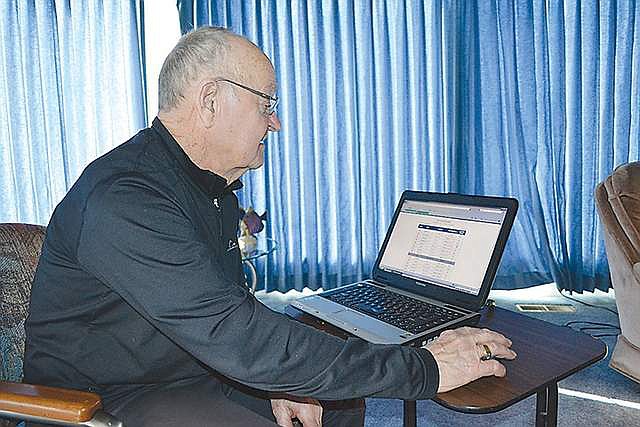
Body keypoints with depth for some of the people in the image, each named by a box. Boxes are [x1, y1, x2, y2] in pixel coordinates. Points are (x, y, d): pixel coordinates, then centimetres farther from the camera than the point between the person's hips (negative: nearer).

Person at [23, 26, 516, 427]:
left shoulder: (214, 186, 4)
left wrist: (275, 381, -7)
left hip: (194, 368, 8)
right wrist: (423, 369, -32)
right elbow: (237, 337, -37)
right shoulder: (124, 202, -29)